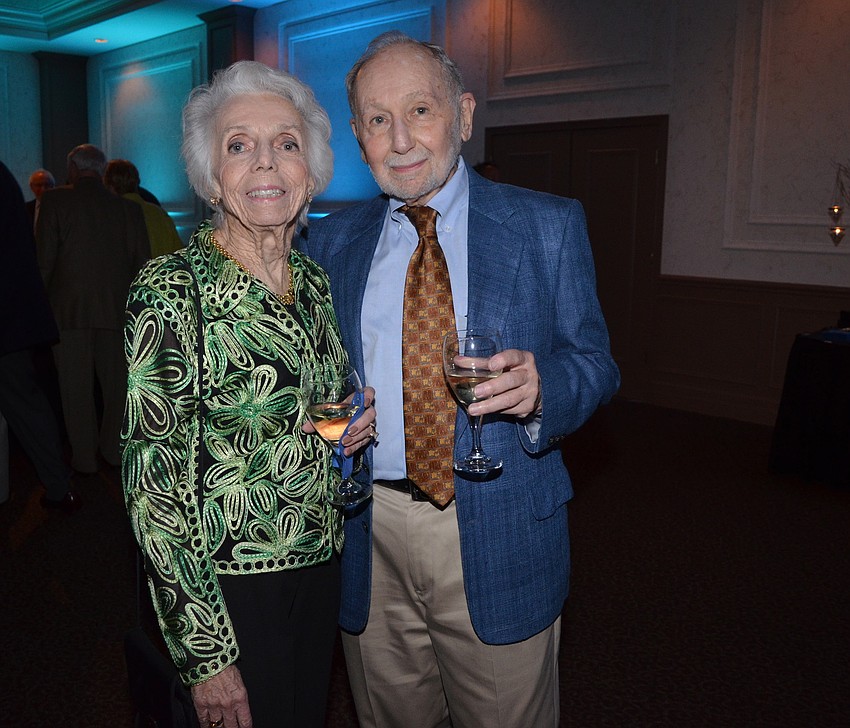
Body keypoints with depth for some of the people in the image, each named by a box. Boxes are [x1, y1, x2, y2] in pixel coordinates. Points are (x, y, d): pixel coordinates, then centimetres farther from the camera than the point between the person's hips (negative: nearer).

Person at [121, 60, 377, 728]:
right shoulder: (172, 288, -17)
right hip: (225, 580, -6)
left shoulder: (314, 279, 3)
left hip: (319, 564, 7)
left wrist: (354, 423, -6)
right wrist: (205, 655, -17)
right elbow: (153, 480, -18)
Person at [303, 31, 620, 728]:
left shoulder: (549, 225, -2)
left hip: (498, 540, -2)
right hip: (368, 537, 3)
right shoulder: (331, 240, 6)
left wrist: (539, 385, -24)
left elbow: (595, 362, -2)